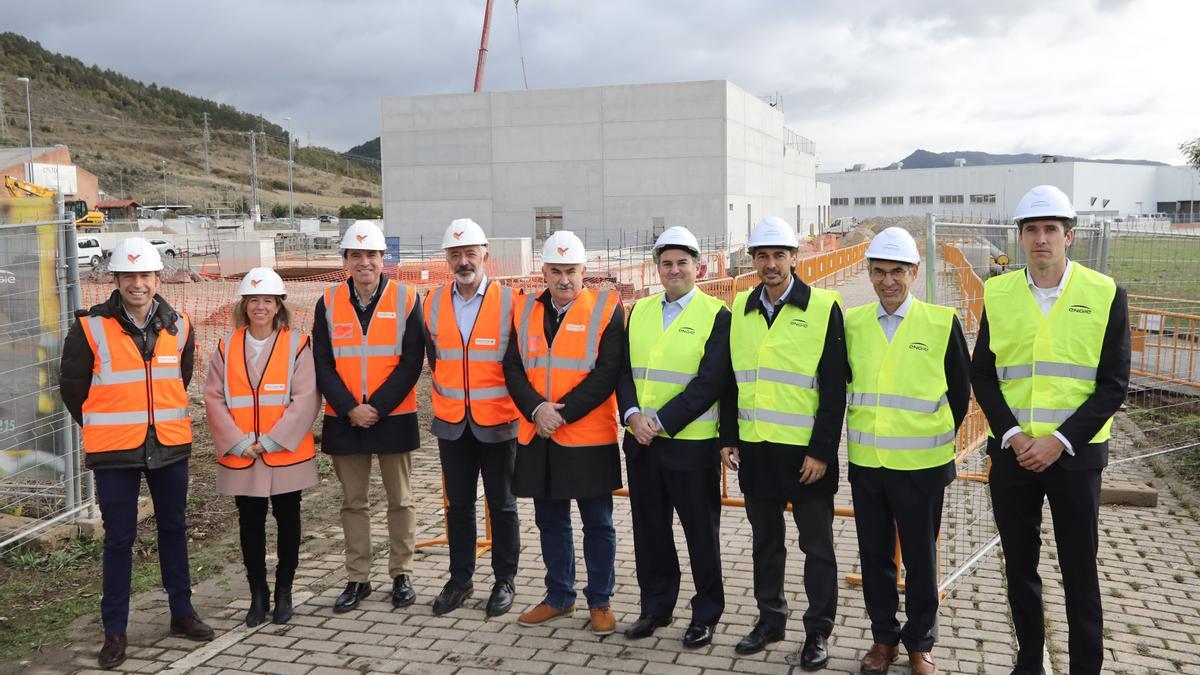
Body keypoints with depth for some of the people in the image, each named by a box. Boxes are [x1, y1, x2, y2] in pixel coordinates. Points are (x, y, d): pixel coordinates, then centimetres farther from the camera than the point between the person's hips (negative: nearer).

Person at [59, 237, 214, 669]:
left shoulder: (178, 326, 2)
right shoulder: (91, 328, -9)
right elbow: (72, 387, 1)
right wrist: (101, 429, 7)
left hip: (170, 446, 4)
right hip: (114, 453, -3)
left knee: (174, 529, 14)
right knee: (119, 539, 2)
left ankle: (182, 613, 28)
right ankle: (115, 631, 14)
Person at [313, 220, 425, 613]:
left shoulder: (406, 300, -4)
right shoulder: (328, 303, 3)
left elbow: (411, 362, -7)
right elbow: (322, 365, 0)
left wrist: (376, 407, -14)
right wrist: (350, 408, -11)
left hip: (394, 418, -2)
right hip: (344, 420, 2)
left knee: (400, 500, 8)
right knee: (352, 502, 10)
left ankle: (401, 574, 21)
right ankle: (357, 579, 21)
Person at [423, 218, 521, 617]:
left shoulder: (508, 301, -7)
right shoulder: (433, 303, 4)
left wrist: (516, 406, 0)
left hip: (497, 423, -3)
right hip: (452, 423, 3)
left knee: (501, 505, 7)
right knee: (458, 504, 12)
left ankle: (505, 581, 20)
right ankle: (460, 580, 24)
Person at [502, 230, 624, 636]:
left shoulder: (607, 309, -6)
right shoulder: (526, 311, 8)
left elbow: (607, 373, -13)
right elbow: (512, 368, 3)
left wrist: (562, 413, -17)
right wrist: (537, 408, -14)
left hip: (588, 438, -4)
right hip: (538, 438, 4)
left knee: (598, 524, 6)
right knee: (550, 522, 15)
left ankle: (600, 602, 21)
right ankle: (559, 598, 30)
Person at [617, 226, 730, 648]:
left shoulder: (716, 316, -7)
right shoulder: (639, 311, 10)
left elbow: (709, 383, -15)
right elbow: (624, 369, 7)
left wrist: (662, 422, -18)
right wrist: (633, 414, -11)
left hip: (691, 443, -5)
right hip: (641, 441, 5)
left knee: (701, 531, 7)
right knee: (649, 528, 14)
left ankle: (706, 614, 22)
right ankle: (655, 608, 29)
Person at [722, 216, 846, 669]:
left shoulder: (823, 307, -8)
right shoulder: (741, 308, 7)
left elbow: (834, 388, -10)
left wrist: (821, 451, -13)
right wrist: (729, 438, 7)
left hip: (805, 451, -4)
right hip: (754, 447, 5)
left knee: (816, 544, 6)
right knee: (765, 539, 16)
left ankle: (818, 631, 20)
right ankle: (770, 619, 30)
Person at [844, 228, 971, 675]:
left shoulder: (941, 323, -6)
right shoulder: (853, 322, 2)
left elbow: (960, 391, 4)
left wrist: (936, 437, 9)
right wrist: (862, 432, 10)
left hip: (921, 466, -3)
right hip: (865, 462, 3)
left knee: (920, 559, 8)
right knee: (874, 556, 12)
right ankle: (884, 638, 28)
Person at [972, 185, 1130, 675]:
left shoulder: (1105, 294, -4)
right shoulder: (998, 294, 2)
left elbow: (1113, 384, -5)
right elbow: (982, 375, 4)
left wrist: (1059, 440, -13)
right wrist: (1012, 435, -9)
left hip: (1075, 454, -2)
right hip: (1011, 452, 2)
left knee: (1079, 571, 4)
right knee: (1019, 566, 12)